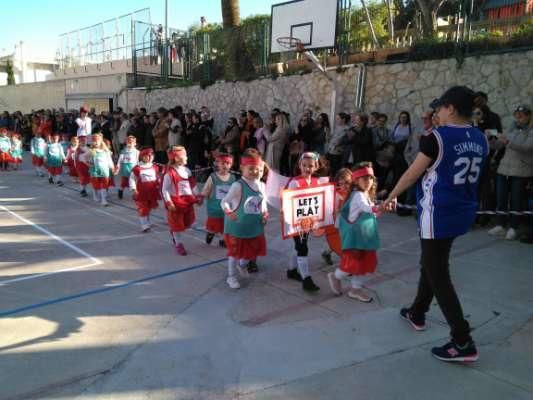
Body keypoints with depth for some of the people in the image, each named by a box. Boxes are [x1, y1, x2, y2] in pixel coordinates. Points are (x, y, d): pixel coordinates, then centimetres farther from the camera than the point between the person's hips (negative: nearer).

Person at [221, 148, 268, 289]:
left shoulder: (261, 185, -2)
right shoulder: (238, 185, -21)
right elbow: (224, 201, -19)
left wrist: (265, 214, -4)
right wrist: (228, 212, -37)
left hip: (255, 227, 6)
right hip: (237, 226, -6)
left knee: (253, 250, 20)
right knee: (235, 252, 8)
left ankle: (242, 264, 52)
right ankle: (231, 277, 27)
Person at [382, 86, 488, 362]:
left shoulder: (436, 137, -16)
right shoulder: (480, 139, 6)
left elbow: (412, 174, -9)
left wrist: (391, 197, 5)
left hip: (439, 214, -8)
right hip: (462, 212, 8)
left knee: (438, 275, 1)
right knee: (431, 263, 23)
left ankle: (463, 342, 3)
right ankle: (417, 313, 38)